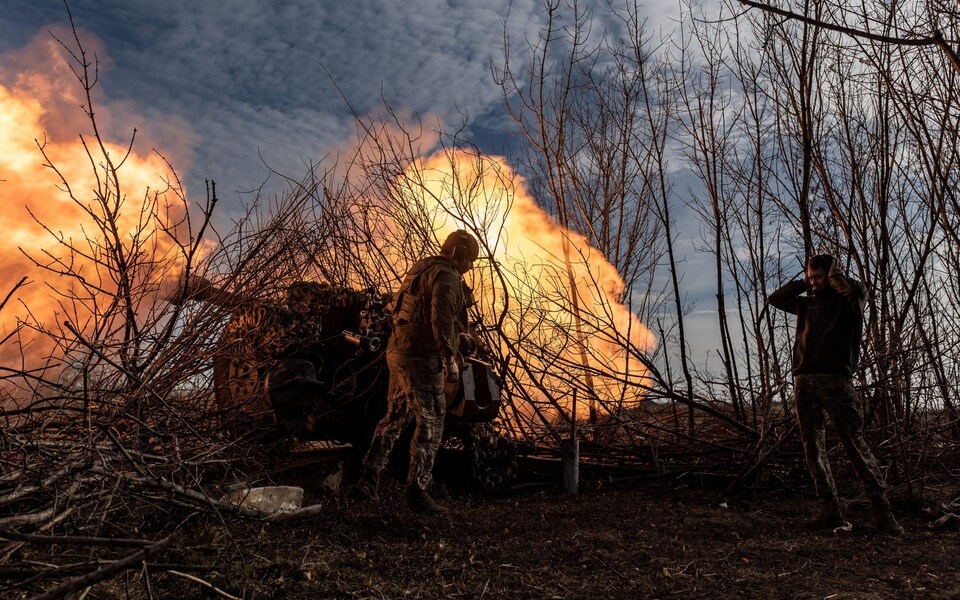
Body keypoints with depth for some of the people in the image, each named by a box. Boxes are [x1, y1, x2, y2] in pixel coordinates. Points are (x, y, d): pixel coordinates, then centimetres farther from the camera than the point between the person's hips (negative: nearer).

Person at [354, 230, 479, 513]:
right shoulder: (446, 277, -11)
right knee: (430, 423, -4)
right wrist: (450, 358, -20)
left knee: (395, 416, 18)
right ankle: (417, 489, -3)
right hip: (421, 358, -10)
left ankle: (368, 478, 21)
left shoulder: (420, 269, 18)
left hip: (399, 352, 10)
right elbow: (441, 318, -24)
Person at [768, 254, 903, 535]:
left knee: (855, 443, -9)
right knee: (812, 447, 3)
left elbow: (858, 289, -16)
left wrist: (834, 274, 3)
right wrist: (802, 282, 18)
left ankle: (882, 511, -6)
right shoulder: (807, 303, 21)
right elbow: (774, 299, 27)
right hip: (804, 381, 6)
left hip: (835, 379, -6)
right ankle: (830, 511, 6)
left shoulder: (847, 300, 6)